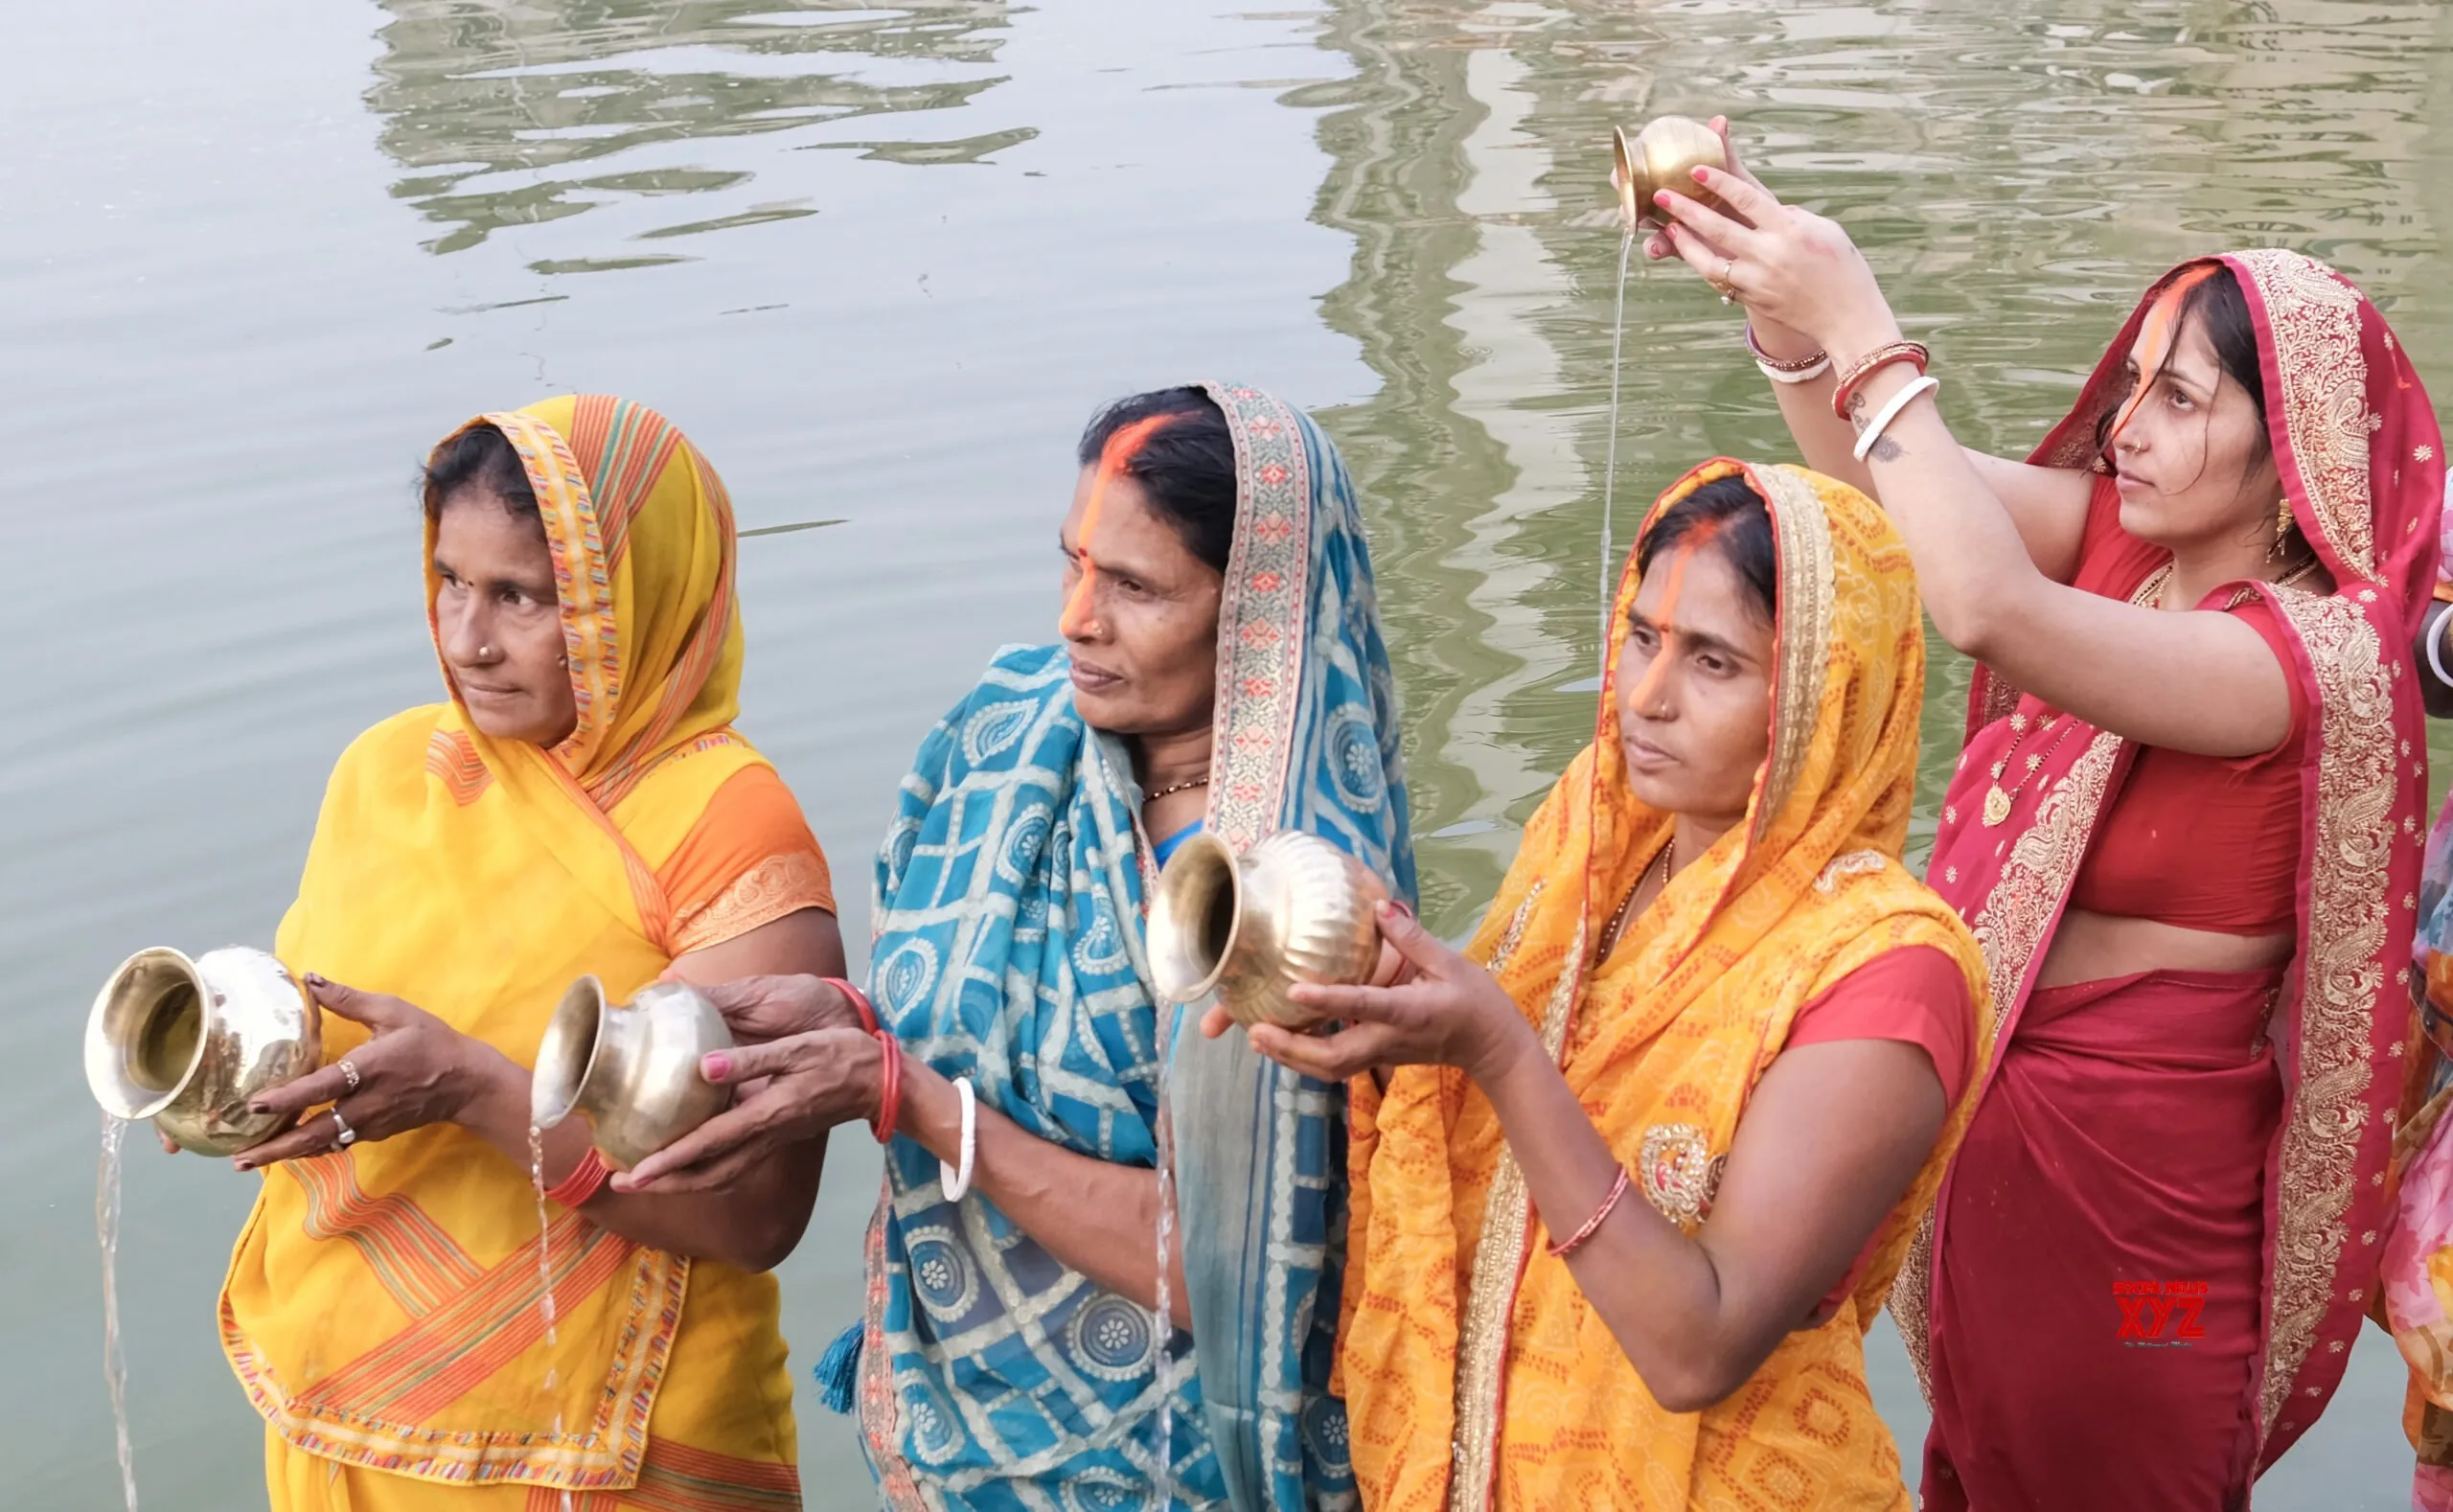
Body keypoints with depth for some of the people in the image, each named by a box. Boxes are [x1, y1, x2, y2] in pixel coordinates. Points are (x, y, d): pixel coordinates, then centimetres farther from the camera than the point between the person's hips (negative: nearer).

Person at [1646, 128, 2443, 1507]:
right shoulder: (2126, 541, -1)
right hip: (1995, 1121, 7)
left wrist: (1862, 332, -36)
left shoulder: (2312, 655, -23)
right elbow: (1878, 468, -10)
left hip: (2132, 1174, -7)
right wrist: (1775, 301, -27)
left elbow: (1990, 610, -38)